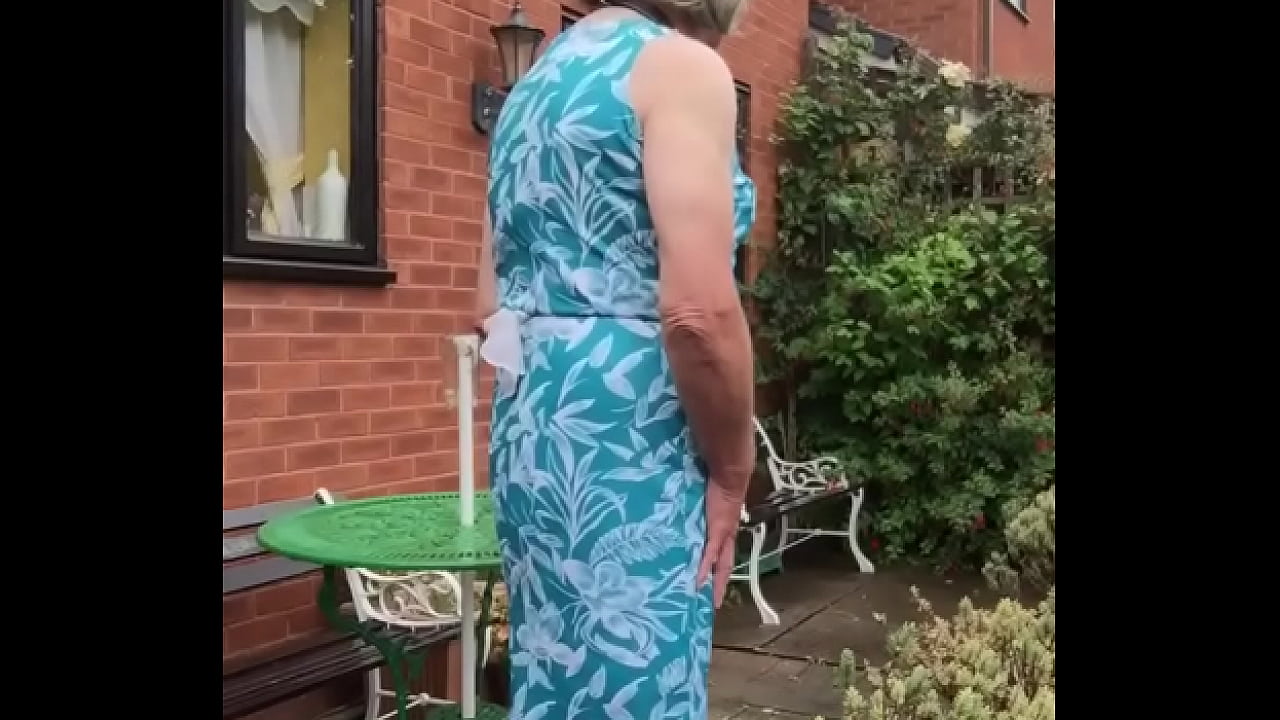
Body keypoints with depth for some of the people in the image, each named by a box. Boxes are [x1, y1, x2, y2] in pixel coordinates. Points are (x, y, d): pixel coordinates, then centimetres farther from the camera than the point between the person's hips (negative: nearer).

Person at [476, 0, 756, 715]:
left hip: (530, 424, 8)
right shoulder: (684, 64, -7)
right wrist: (732, 470, -7)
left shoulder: (537, 81, 17)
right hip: (626, 435, -8)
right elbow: (698, 310, -19)